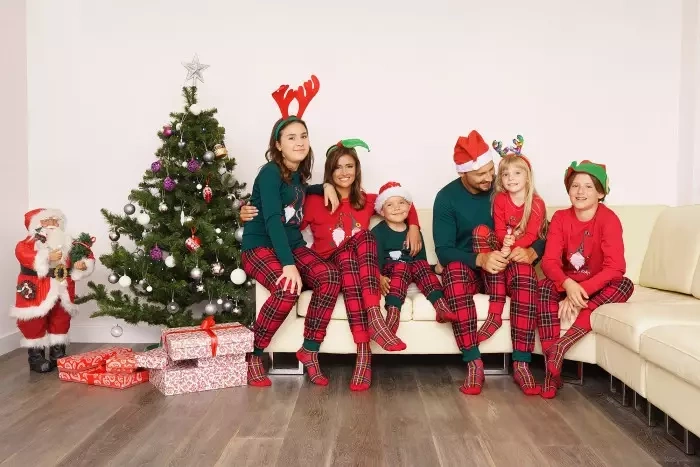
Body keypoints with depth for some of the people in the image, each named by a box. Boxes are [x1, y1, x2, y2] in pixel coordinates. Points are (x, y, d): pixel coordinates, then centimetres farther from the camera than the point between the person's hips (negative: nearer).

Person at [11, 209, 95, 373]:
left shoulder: (68, 243, 7)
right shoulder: (29, 243, -7)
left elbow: (85, 255, 6)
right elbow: (23, 255, -28)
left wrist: (84, 264, -18)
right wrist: (47, 258, -37)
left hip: (62, 289, 5)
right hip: (37, 291, -4)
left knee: (61, 320, 13)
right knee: (35, 322, -2)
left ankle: (58, 354, 26)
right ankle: (36, 356, 11)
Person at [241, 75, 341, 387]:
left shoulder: (299, 174, 10)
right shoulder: (270, 172, -12)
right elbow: (272, 219, -23)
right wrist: (288, 264, -32)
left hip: (292, 245, 7)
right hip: (260, 247, -6)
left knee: (330, 276, -23)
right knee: (287, 289, -34)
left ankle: (309, 351, -13)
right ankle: (254, 356, -13)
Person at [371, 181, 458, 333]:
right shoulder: (378, 232, -1)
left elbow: (421, 257, 12)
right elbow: (375, 257, -12)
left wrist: (426, 272, -6)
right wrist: (379, 277, -28)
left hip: (412, 269, 4)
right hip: (388, 271, -4)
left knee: (421, 265, -26)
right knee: (401, 266, -34)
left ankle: (440, 306, -39)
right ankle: (393, 311, -51)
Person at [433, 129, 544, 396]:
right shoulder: (447, 197, -7)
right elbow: (443, 250, -14)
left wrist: (531, 252, -27)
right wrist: (480, 259, -33)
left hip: (504, 267, 1)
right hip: (467, 267, -1)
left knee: (524, 271, -33)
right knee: (453, 271, -36)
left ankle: (521, 363, -28)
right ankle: (474, 363, -31)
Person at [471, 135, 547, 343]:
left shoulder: (537, 203, -6)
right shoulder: (500, 199, 3)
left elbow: (531, 236, -13)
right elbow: (500, 230, -4)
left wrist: (512, 248, -32)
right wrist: (505, 243, -29)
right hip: (504, 250, 3)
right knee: (481, 230, -27)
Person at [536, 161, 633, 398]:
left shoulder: (608, 219, -14)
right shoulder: (560, 218, -6)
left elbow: (615, 267, -24)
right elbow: (549, 261, -15)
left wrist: (582, 290, -31)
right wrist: (568, 285, -35)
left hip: (597, 287, -1)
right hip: (568, 285, 1)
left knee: (625, 284, -31)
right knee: (545, 288, -30)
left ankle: (564, 342, -36)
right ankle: (552, 365, -31)